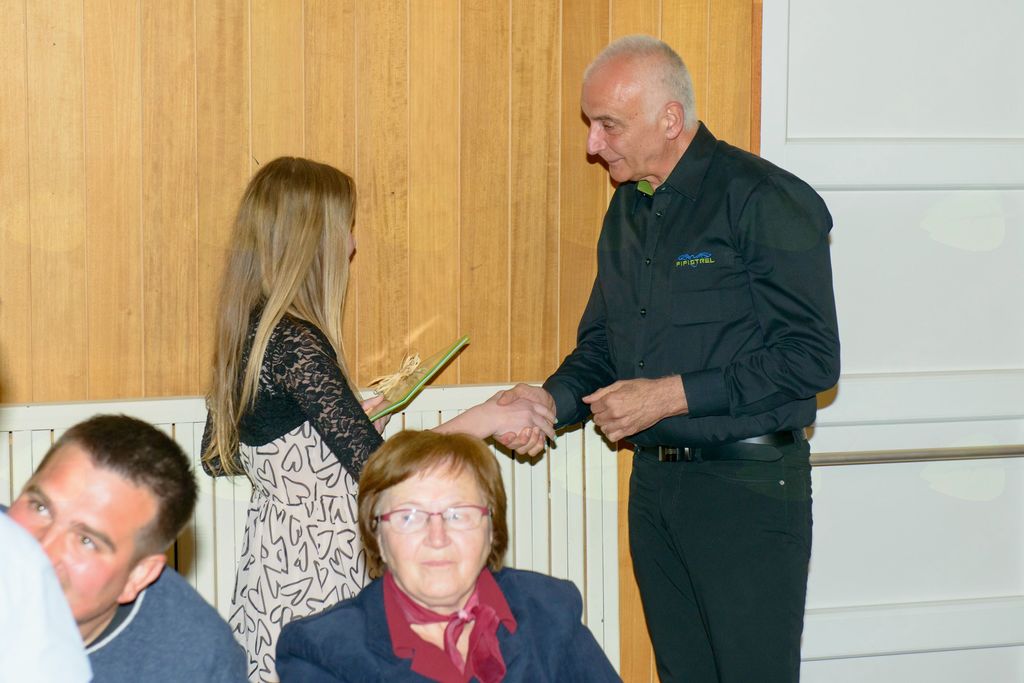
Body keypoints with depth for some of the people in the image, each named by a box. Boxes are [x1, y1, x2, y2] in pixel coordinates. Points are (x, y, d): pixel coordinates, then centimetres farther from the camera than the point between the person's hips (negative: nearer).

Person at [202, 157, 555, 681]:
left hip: (272, 557, 9)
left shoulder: (246, 334, 9)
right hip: (311, 577, -9)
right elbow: (376, 468, -23)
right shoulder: (295, 345, -19)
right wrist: (484, 419, -14)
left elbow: (217, 457, 19)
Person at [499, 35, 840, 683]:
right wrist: (553, 398, -1)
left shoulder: (767, 201, -13)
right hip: (654, 480, 7)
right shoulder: (628, 208, 12)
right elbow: (602, 343, 21)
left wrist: (672, 394, -19)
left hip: (747, 484, -7)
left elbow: (813, 357, -18)